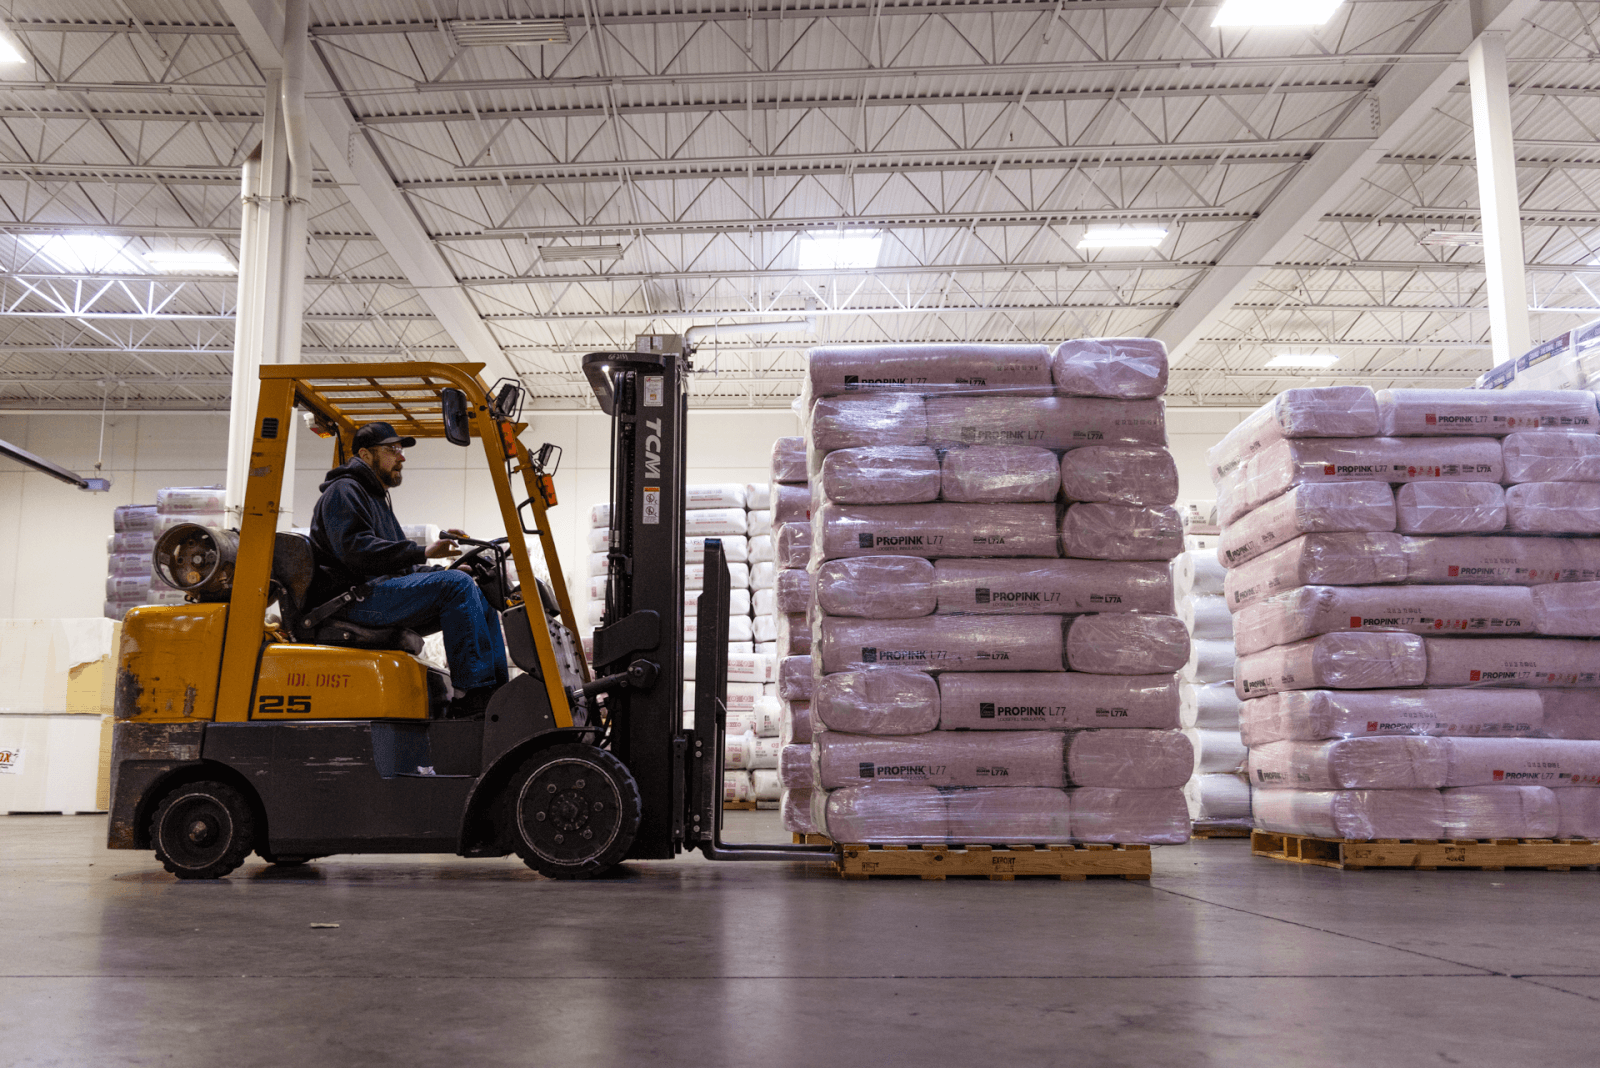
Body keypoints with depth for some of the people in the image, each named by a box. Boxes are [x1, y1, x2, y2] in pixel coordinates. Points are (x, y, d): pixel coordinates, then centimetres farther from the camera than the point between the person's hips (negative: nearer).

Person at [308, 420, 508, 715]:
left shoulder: (376, 498, 31)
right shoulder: (343, 492, -2)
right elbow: (357, 549, -20)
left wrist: (442, 570, 13)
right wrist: (423, 552, -25)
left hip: (382, 593, 10)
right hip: (354, 598, -10)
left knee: (480, 598, 2)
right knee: (457, 585, -25)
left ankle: (499, 691, -5)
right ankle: (475, 693, -29)